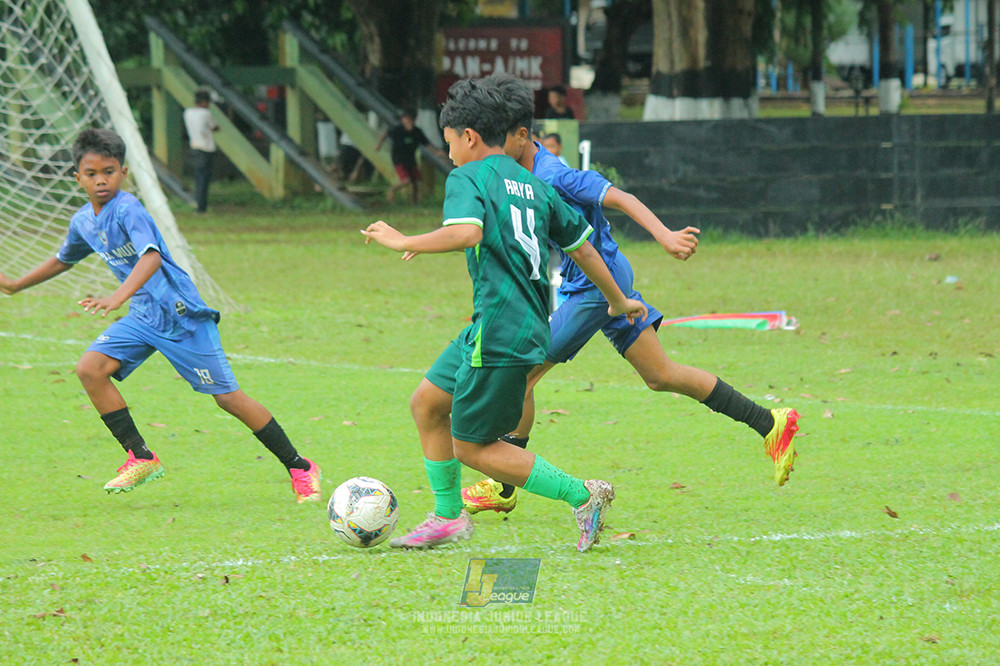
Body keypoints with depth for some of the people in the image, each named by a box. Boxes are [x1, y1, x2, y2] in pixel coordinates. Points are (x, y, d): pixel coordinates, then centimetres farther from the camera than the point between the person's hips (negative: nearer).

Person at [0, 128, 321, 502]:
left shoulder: (127, 210, -20)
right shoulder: (83, 221, 6)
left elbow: (151, 256, -37)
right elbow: (63, 260, 28)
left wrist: (119, 298, -50)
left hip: (182, 314, -8)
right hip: (143, 317, 8)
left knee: (227, 396, -6)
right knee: (90, 369, -10)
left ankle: (300, 468, 5)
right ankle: (141, 458, -1)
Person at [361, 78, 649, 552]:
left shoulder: (467, 178, -7)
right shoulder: (534, 186, 17)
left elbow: (466, 232, -28)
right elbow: (581, 246, 23)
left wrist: (405, 243, -18)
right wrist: (618, 301, 35)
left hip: (499, 333, -9)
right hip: (530, 325, 9)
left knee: (472, 448, -1)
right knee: (426, 403, 19)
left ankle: (583, 495, -3)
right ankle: (448, 517, 23)